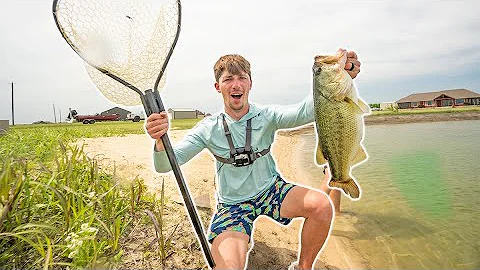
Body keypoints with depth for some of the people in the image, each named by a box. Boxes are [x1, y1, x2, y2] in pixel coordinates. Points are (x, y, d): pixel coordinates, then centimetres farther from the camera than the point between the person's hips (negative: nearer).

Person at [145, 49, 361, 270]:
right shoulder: (209, 129, -12)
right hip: (232, 205, -1)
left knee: (322, 205, -21)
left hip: (271, 190, 2)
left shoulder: (267, 116, -10)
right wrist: (161, 140, -38)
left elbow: (305, 112, -29)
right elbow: (165, 165, -16)